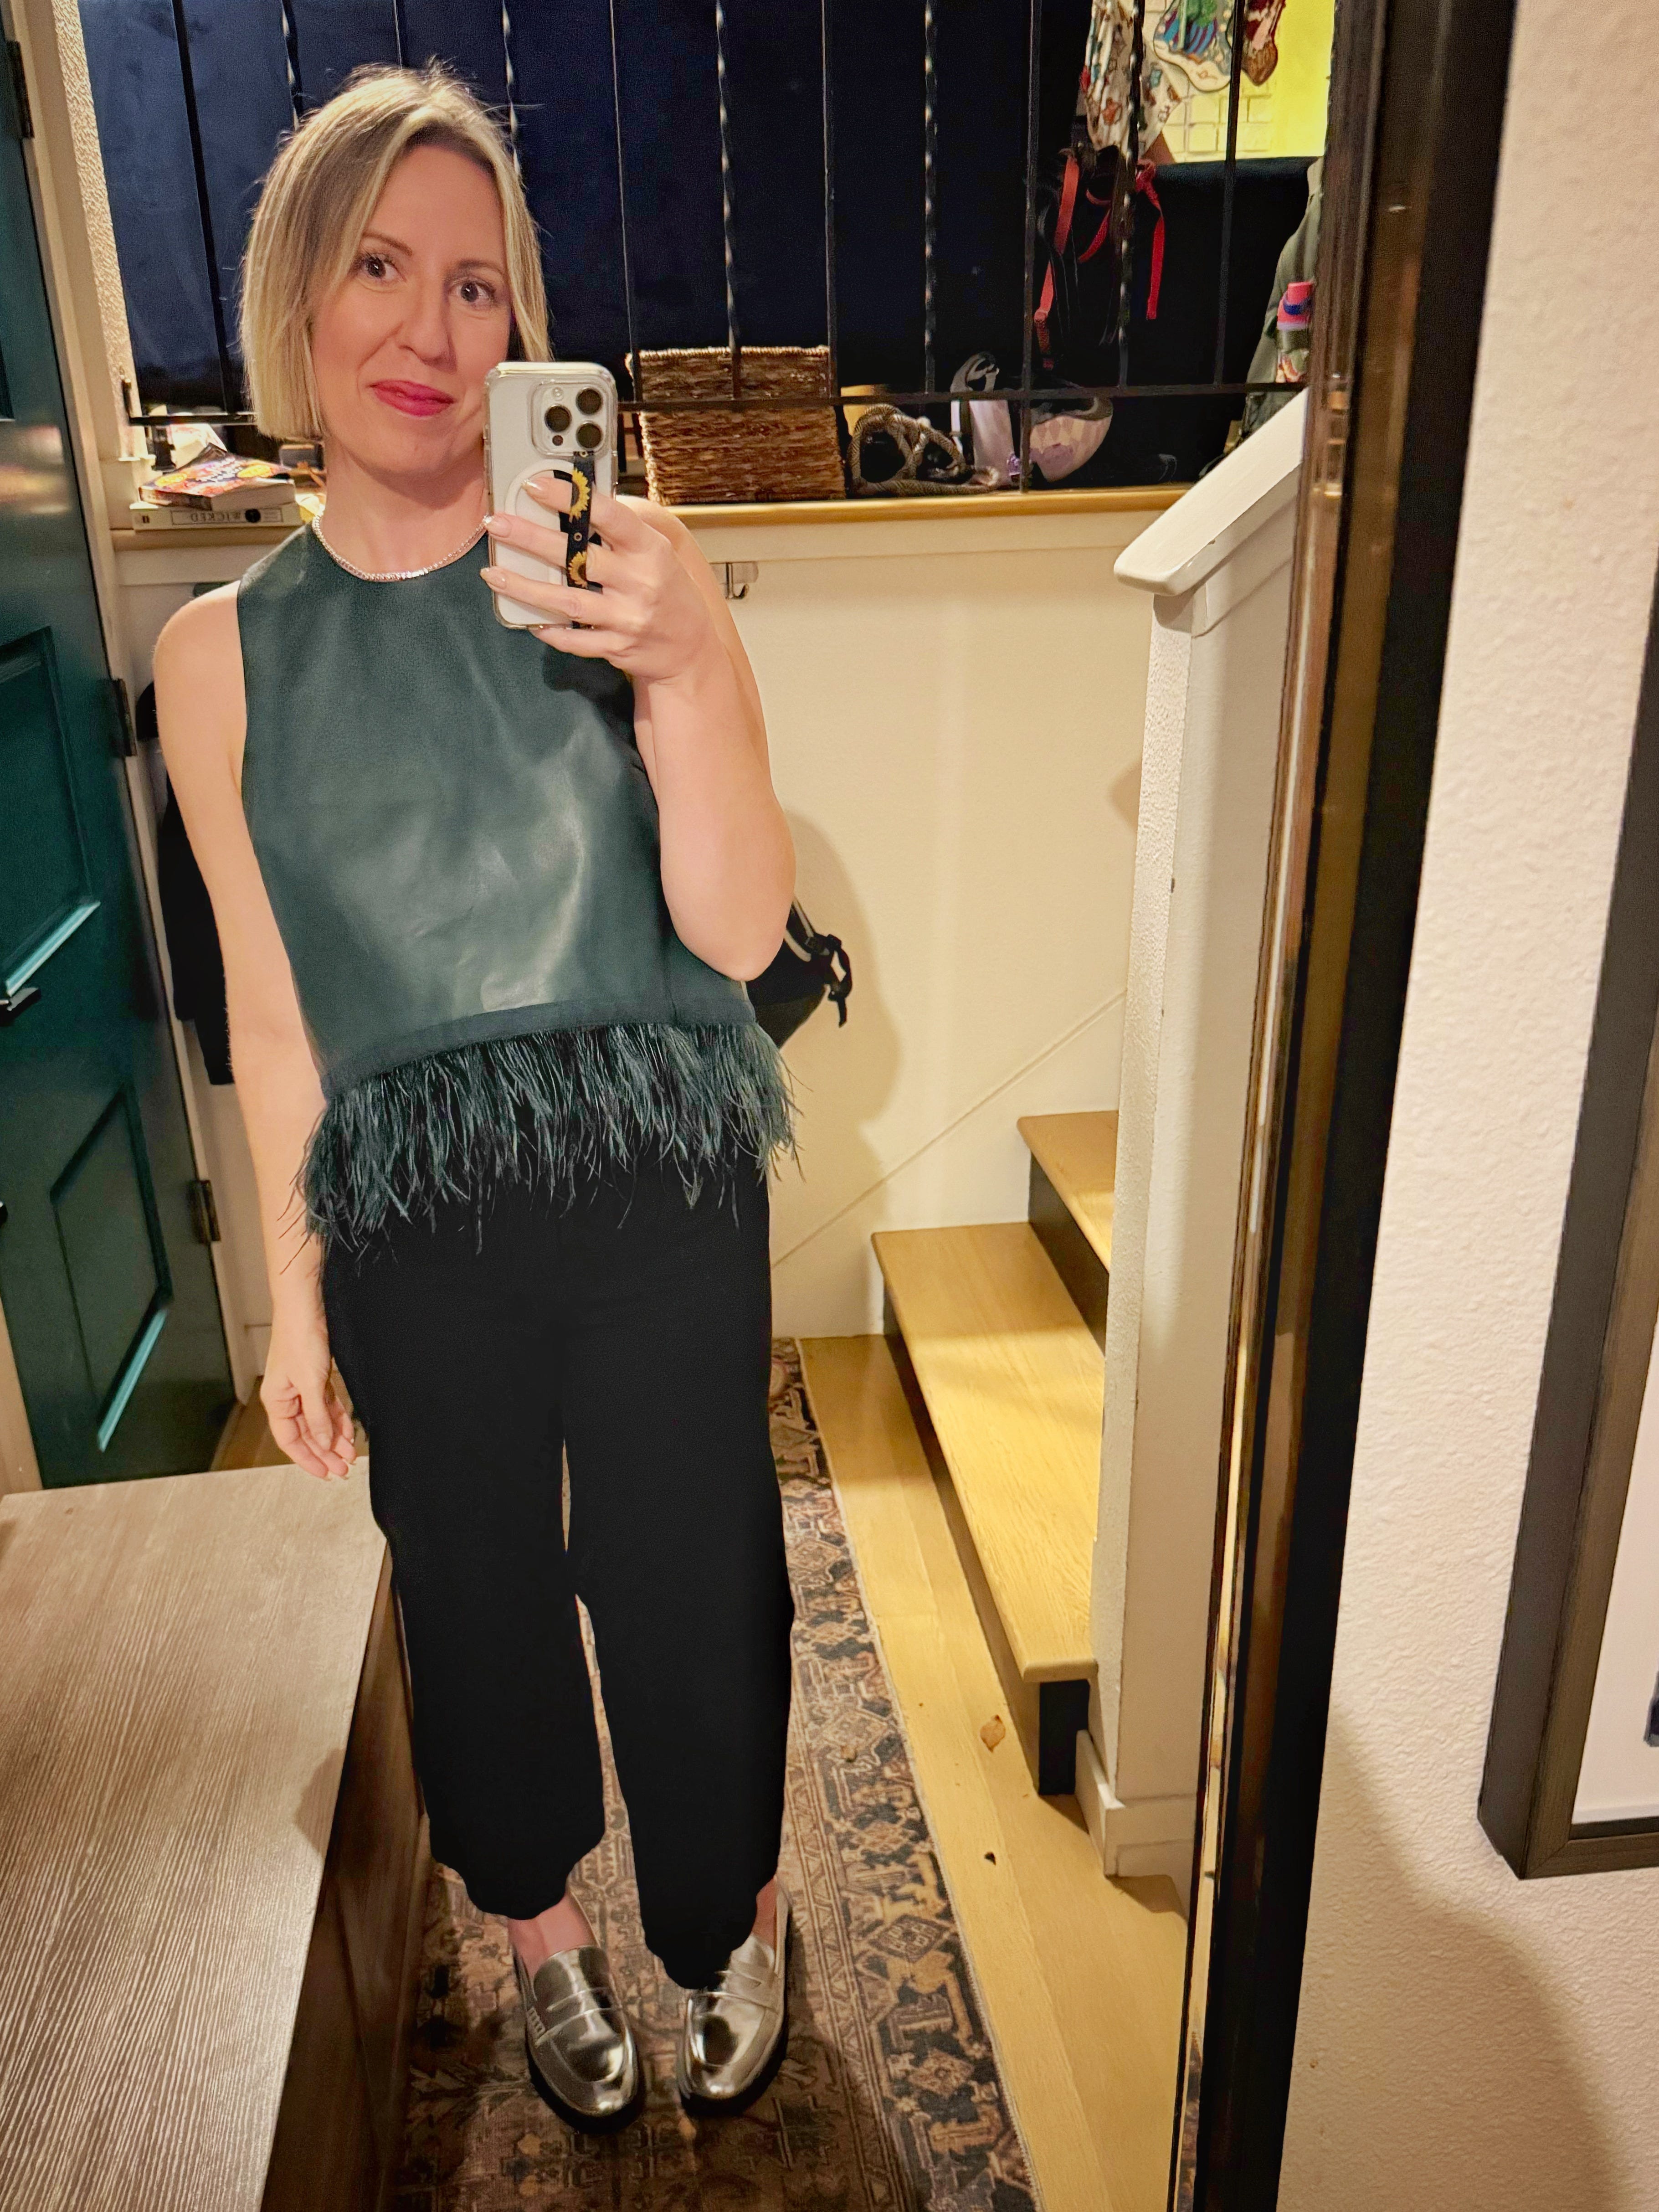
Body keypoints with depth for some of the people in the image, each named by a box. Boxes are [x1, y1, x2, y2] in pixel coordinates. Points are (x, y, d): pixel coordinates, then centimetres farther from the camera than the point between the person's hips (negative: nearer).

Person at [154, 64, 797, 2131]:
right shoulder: (226, 653, -2)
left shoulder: (614, 581, -6)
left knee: (688, 1579, 12)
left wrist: (687, 673, -27)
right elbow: (272, 1012, 3)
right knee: (477, 1591, 18)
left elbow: (740, 934, -11)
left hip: (659, 1195, -1)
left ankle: (728, 1916, 45)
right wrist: (293, 1294, 7)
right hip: (413, 1229, 2)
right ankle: (542, 1925, 49)